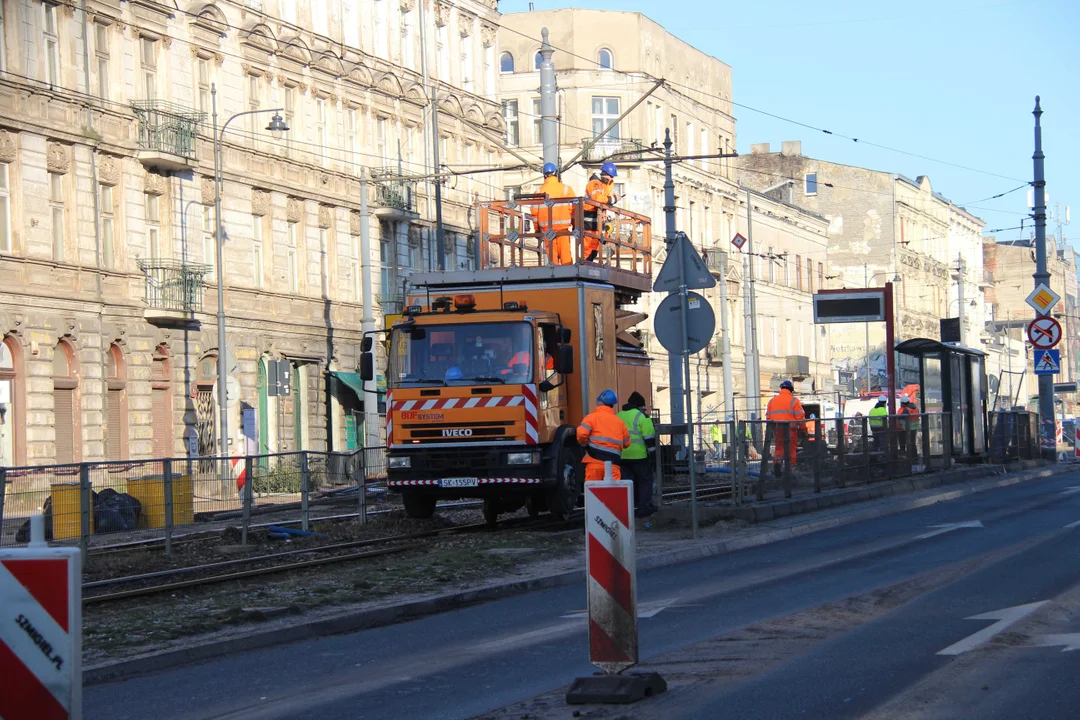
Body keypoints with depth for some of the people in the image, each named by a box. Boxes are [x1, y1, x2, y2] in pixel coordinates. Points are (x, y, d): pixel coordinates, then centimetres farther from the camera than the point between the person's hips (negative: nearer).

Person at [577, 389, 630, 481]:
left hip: (595, 461, -3)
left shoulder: (592, 417, 1)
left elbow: (581, 433, -13)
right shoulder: (619, 421, 15)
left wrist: (584, 445, 7)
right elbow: (627, 442, 20)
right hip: (613, 463, 3)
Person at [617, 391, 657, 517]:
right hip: (639, 455, -5)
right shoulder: (641, 417, -6)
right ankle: (644, 506, -1)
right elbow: (649, 437, -11)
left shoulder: (618, 417, 15)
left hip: (622, 457, 5)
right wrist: (652, 454, -8)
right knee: (645, 481, 5)